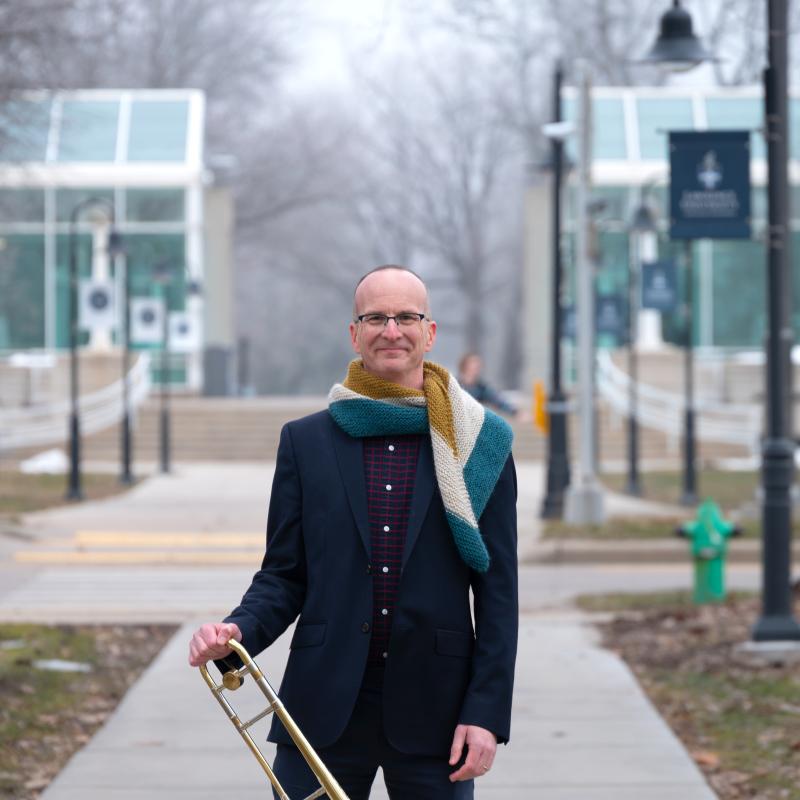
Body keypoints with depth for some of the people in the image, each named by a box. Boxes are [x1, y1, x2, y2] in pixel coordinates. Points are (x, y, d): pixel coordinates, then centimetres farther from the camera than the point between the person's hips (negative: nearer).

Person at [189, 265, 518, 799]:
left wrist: (486, 713, -5)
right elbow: (283, 575, 9)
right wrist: (238, 631, -12)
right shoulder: (305, 441, 7)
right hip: (324, 712, 1)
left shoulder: (481, 445, 3)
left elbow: (497, 591, 2)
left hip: (435, 713, -1)